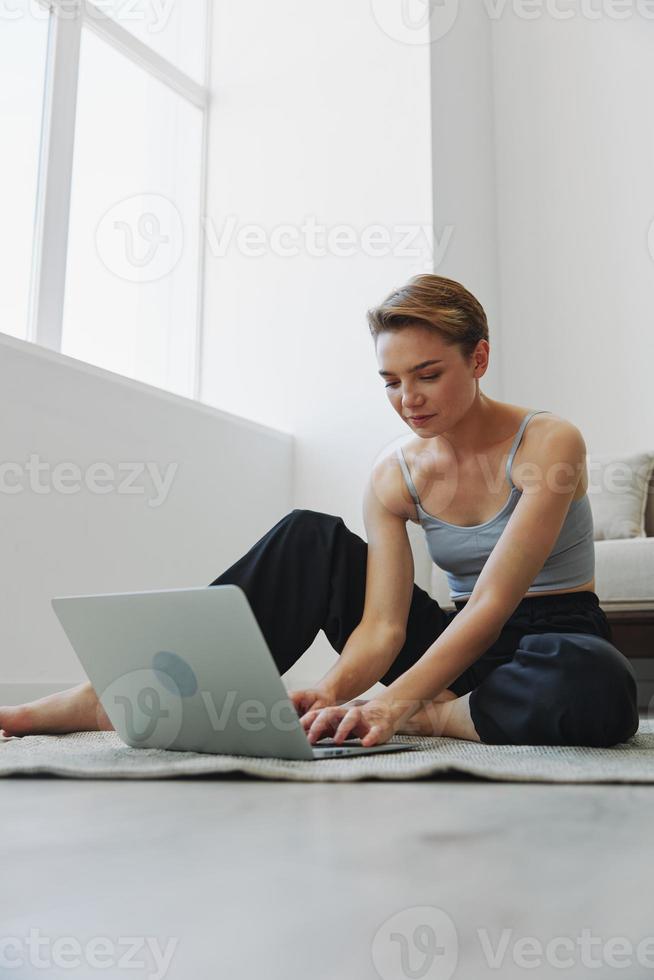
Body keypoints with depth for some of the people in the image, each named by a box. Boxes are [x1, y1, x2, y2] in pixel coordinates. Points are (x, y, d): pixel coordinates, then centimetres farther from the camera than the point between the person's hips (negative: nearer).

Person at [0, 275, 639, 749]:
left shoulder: (548, 443, -17)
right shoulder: (393, 478, -5)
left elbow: (492, 602, -27)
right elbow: (382, 625, -14)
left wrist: (394, 707, -39)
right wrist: (330, 694, -35)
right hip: (459, 646, 3)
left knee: (596, 687, -44)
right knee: (310, 539, -16)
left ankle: (428, 718, -19)